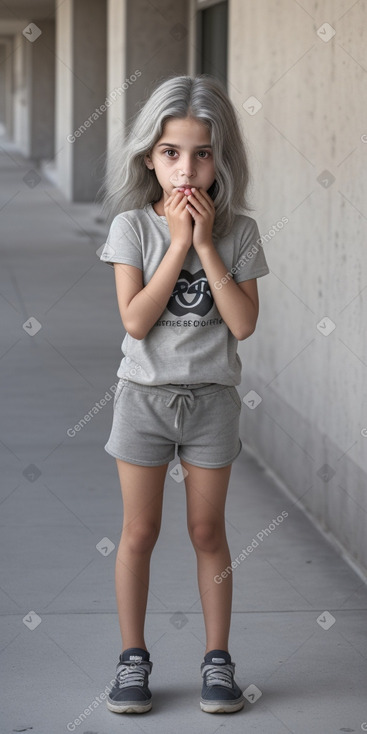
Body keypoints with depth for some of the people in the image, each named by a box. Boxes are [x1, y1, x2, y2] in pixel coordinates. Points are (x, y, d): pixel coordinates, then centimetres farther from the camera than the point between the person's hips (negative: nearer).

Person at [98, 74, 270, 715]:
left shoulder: (236, 230, -4)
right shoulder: (133, 225, -8)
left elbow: (243, 323, -14)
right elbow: (136, 321, -17)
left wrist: (206, 245, -18)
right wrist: (179, 243, -19)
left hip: (211, 397, 1)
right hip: (144, 394, -1)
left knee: (208, 531, 9)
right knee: (139, 530, 6)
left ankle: (217, 659, 19)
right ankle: (133, 657, 18)